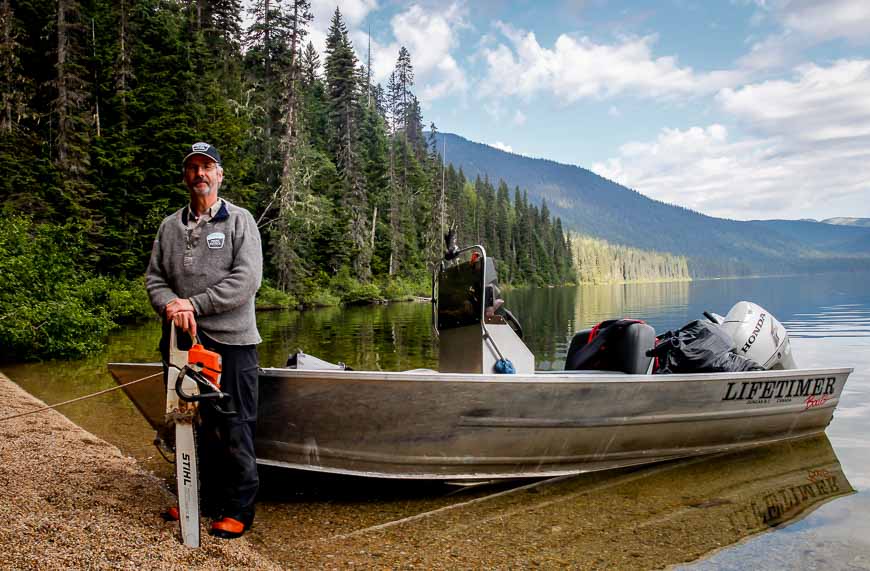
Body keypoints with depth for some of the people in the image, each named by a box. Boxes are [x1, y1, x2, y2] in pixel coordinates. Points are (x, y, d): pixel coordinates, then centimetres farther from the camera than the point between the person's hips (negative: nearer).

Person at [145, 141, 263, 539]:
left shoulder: (239, 221, 1)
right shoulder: (169, 226, 15)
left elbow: (247, 279, -10)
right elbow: (154, 276, 11)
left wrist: (194, 304, -15)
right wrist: (170, 305, -12)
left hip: (230, 341, -4)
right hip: (183, 341, 5)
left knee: (234, 428, 0)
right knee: (191, 424, 12)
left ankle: (238, 509, 12)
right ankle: (201, 498, 27)